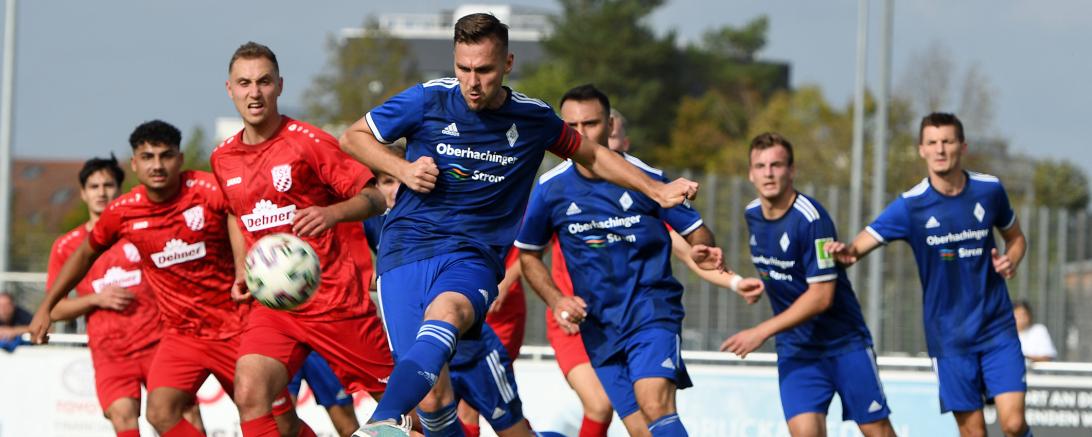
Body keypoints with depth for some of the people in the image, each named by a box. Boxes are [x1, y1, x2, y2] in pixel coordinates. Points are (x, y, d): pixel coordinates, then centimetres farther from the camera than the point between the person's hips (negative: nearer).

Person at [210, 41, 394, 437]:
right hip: (274, 303, 4)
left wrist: (331, 214, -29)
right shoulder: (223, 159, 8)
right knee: (250, 393, -21)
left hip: (335, 296, -4)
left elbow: (374, 199, -11)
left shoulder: (307, 142, -8)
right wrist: (244, 272, 12)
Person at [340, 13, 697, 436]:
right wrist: (402, 169, -4)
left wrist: (657, 190, 21)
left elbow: (591, 154, 26)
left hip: (473, 254, -1)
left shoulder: (533, 119, 7)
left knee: (444, 313, -38)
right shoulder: (429, 100, 0)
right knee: (431, 397, -15)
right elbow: (354, 136, 13)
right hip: (405, 249, 1)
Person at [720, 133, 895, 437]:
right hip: (795, 350, 5)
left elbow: (821, 296, -22)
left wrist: (762, 332, -22)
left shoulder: (811, 218, -20)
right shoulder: (752, 214, 3)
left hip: (844, 341, -5)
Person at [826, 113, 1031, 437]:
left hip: (997, 328, 1)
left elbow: (1015, 237, 17)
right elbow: (860, 245, -15)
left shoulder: (989, 190, -1)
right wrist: (847, 252, -39)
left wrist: (1011, 260, -6)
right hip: (949, 335, -1)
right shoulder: (910, 206, -8)